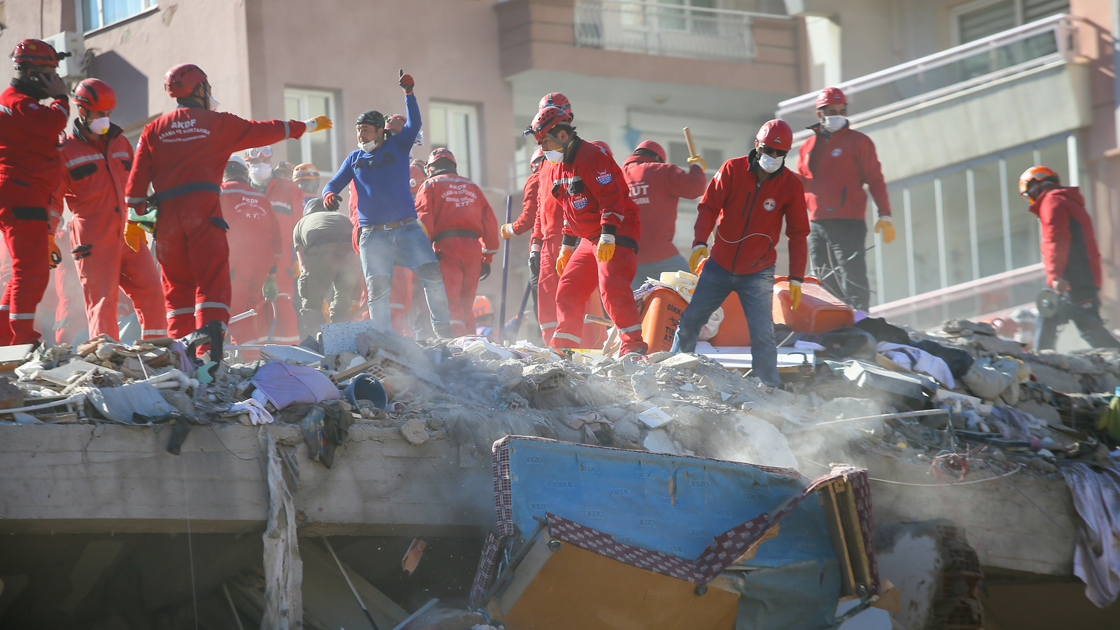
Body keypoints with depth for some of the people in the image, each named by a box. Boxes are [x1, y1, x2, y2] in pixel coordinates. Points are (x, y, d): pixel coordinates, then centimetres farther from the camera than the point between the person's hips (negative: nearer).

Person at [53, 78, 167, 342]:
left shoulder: (120, 142, 16)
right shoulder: (65, 150, -1)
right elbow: (52, 199, 0)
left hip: (127, 234, 5)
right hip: (94, 241, -5)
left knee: (151, 291, -2)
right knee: (103, 301, -10)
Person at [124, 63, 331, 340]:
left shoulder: (154, 130, 13)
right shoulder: (219, 123, 7)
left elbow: (138, 177, 8)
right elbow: (264, 131, 16)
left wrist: (134, 219, 11)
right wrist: (308, 126, 29)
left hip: (167, 213, 3)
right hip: (204, 210, -3)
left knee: (178, 287, 11)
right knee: (212, 283, -7)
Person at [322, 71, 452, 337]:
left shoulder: (397, 147, 9)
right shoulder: (354, 159, 14)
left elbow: (414, 125, -4)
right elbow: (335, 183, 12)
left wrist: (409, 93, -16)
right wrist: (328, 194, -11)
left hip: (407, 229, -2)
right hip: (373, 234, 2)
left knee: (433, 275, -14)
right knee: (377, 290, -1)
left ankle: (443, 332, -4)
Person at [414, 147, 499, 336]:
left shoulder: (431, 185, 11)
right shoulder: (472, 187, 24)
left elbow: (424, 219, -4)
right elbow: (490, 223, 20)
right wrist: (487, 258, 22)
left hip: (447, 245, -4)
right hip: (473, 247, 4)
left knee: (450, 302, -11)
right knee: (466, 305, 12)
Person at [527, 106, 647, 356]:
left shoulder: (591, 156, -16)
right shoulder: (558, 168, 15)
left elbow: (611, 196, -23)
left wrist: (608, 236, -30)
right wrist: (566, 246, 22)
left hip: (617, 233, -10)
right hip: (589, 239, 10)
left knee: (612, 286, -25)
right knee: (567, 290, 7)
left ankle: (633, 346, -27)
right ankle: (563, 348, 14)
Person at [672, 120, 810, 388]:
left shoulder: (790, 185, -6)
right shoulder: (732, 170, -6)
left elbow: (797, 234, -1)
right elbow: (709, 207, -6)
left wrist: (796, 278, -6)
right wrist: (700, 242, -23)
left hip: (758, 273, -2)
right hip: (719, 266, 2)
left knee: (762, 335, -13)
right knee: (690, 321, 7)